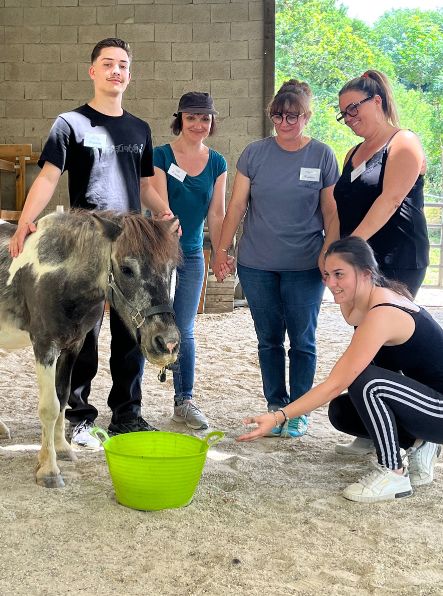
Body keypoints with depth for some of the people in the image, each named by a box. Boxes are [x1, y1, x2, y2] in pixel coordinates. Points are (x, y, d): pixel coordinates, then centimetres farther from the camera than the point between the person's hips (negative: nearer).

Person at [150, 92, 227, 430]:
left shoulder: (217, 163, 6)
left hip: (192, 256, 4)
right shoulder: (161, 156, -6)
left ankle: (185, 402, 17)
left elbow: (216, 213, 7)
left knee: (185, 331, 9)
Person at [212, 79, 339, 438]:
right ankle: (276, 406, 21)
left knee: (302, 341, 4)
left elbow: (330, 212, 2)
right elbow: (237, 205, 4)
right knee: (269, 340, 10)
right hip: (257, 265, 2)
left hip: (305, 267, -1)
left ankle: (298, 412, 16)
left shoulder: (322, 156, 0)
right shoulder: (255, 153, 3)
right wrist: (222, 250, 0)